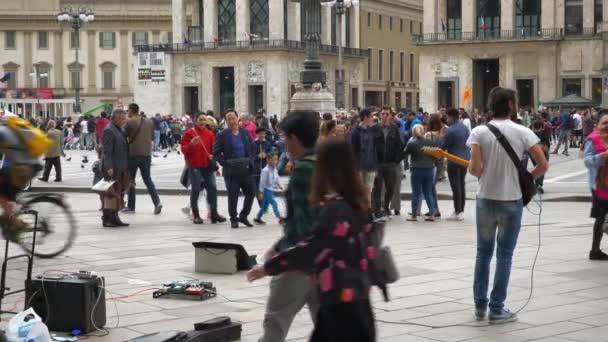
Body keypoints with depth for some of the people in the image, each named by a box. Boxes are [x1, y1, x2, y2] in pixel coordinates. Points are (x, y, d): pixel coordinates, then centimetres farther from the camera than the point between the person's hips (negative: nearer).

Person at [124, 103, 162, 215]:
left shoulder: (129, 122, -10)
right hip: (147, 153, 5)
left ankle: (131, 206, 11)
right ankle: (157, 202, -4)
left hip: (133, 153, -5)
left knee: (130, 179, 8)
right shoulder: (149, 122, 8)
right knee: (147, 178, 13)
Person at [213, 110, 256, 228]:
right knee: (233, 196, 1)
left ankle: (243, 216, 20)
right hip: (231, 171, -3)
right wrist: (226, 163, -13)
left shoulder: (245, 133, 9)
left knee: (251, 193, 3)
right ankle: (233, 219, 14)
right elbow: (216, 153, -3)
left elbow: (252, 149, 12)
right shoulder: (222, 135, -2)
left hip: (246, 170, 3)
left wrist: (250, 161, -3)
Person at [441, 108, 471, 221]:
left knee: (456, 186, -4)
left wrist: (442, 136, 5)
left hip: (454, 160, -8)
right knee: (462, 185, 13)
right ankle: (461, 211, 17)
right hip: (465, 159, 8)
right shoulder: (465, 128, 9)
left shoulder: (450, 130, -16)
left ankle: (457, 212, -3)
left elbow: (443, 146, -11)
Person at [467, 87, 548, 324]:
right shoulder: (523, 132, -7)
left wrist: (486, 176, 9)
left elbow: (474, 168, -13)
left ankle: (480, 305, 18)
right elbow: (543, 165, -8)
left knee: (483, 252, 15)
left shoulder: (479, 132, -6)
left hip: (485, 199, 2)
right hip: (511, 200, -2)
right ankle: (496, 309, 7)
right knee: (504, 255, 6)